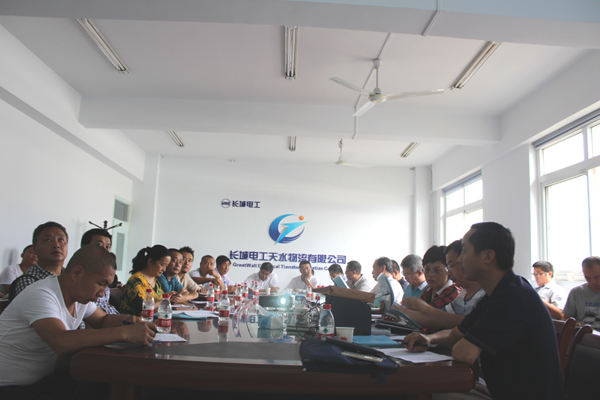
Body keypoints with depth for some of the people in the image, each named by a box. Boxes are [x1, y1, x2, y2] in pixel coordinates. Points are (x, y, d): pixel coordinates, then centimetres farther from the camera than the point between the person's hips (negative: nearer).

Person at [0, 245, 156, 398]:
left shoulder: (81, 294, 1)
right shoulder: (41, 295, -24)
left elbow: (102, 320, 17)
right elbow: (61, 342, -40)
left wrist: (123, 320, -7)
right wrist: (125, 333, -40)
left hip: (46, 379, 8)